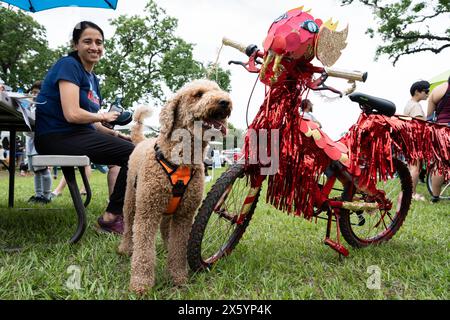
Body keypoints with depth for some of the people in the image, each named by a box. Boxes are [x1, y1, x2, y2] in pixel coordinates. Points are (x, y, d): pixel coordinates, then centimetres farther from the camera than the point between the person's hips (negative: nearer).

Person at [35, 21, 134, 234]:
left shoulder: (93, 79, 17)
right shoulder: (68, 65, -9)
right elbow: (72, 114, -21)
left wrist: (114, 134, -1)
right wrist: (104, 117, -6)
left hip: (78, 135, 9)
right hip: (57, 137, -9)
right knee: (134, 155, -17)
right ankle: (111, 217, -7)